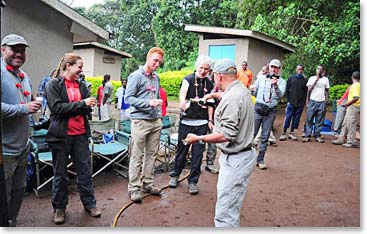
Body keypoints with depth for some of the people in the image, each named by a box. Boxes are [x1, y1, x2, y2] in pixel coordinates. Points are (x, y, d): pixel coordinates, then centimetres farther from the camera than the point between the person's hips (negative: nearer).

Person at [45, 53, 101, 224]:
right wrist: (82, 104, -18)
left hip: (80, 134, 4)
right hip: (61, 135, -4)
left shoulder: (81, 85, 10)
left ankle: (89, 203, 22)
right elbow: (57, 108, -15)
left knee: (85, 169, 8)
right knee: (60, 173, 9)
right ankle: (59, 207, 25)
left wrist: (89, 106, -12)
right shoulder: (53, 84, -4)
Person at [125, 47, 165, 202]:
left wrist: (159, 115, 12)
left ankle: (148, 183, 24)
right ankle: (134, 188, 8)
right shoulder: (136, 76, -5)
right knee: (137, 156, -2)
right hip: (140, 121, -7)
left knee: (152, 154, 12)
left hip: (155, 121, 7)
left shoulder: (156, 77, 16)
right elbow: (128, 98, -10)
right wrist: (148, 103, -20)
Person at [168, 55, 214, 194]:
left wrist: (210, 120, 7)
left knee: (198, 153, 6)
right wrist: (182, 101, -46)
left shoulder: (209, 84, 9)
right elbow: (183, 91, -25)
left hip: (202, 123, 3)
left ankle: (193, 181, 19)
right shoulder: (188, 79, -5)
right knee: (182, 150, 8)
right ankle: (175, 175, 29)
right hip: (187, 121, -3)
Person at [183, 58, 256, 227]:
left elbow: (227, 135, -27)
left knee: (225, 215, -4)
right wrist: (215, 94, 47)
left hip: (235, 159, -11)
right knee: (230, 205, 23)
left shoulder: (231, 98, -23)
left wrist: (198, 138, -16)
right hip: (243, 155, 11)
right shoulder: (243, 90, 8)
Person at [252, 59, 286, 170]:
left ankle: (260, 159, 14)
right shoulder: (261, 78, 6)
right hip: (258, 109, 1)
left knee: (265, 136, 5)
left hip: (271, 112, 0)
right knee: (252, 133, 0)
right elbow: (254, 92, 17)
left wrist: (275, 85, -31)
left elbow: (280, 95, -15)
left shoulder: (281, 82, 2)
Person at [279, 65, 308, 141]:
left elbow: (305, 92, 6)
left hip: (300, 104, 2)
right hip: (291, 103, -2)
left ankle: (291, 133, 16)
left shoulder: (305, 80, 9)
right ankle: (284, 133, 3)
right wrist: (288, 100, -4)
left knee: (296, 119, 5)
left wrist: (303, 102, -4)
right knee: (287, 118, -4)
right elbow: (287, 90, 4)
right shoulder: (291, 78, 6)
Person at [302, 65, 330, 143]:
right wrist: (316, 79, -6)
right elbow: (309, 89, -3)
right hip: (313, 101, -1)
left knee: (320, 120, 1)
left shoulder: (326, 79, 13)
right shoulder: (312, 78, 8)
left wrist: (326, 100, 3)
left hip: (322, 102, 2)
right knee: (309, 119, -4)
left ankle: (317, 136, 6)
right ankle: (307, 136, -2)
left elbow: (326, 91, 14)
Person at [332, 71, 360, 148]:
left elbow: (356, 98, -24)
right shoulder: (358, 85, 14)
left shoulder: (355, 85, -15)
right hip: (351, 107, 10)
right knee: (345, 124, 13)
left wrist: (348, 103, -13)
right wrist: (348, 103, 15)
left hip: (353, 107, -10)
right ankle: (341, 139, 19)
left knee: (351, 124, -5)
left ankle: (352, 142, 2)